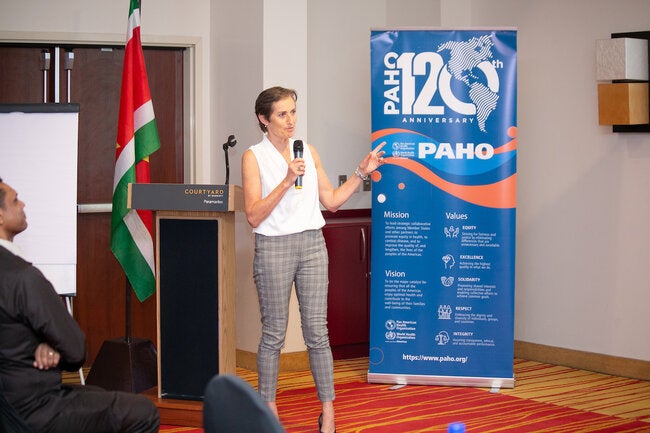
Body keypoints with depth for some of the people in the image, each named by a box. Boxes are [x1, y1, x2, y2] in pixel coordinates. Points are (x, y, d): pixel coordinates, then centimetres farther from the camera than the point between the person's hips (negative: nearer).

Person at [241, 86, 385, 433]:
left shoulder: (308, 152, 11)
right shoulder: (254, 157, -3)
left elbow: (331, 200, 13)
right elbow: (254, 216, -10)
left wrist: (361, 173, 7)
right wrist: (286, 181, -18)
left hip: (312, 245, 3)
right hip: (274, 248, -3)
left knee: (317, 332, 2)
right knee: (274, 333, 3)